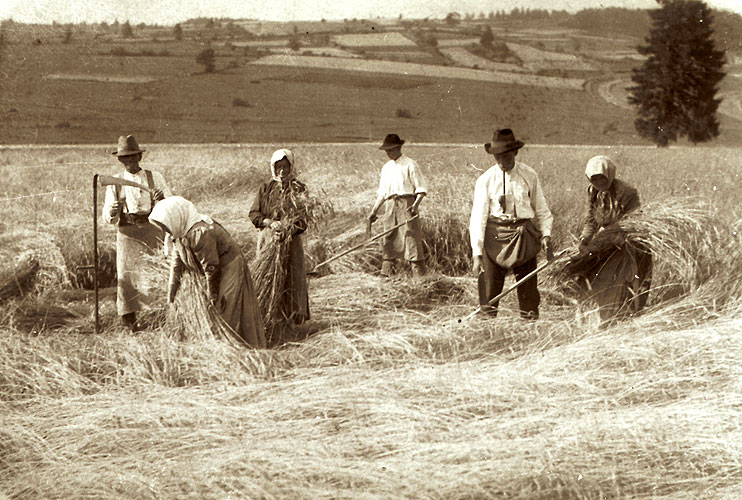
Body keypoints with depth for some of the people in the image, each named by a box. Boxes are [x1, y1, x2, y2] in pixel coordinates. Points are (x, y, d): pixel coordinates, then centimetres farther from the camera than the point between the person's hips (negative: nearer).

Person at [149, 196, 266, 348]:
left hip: (229, 270, -9)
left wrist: (212, 295, -17)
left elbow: (211, 267, -25)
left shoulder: (200, 233, -32)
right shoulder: (181, 232, -2)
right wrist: (171, 292, 4)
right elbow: (177, 262, 6)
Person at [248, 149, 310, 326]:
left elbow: (303, 218, -7)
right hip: (267, 238, 2)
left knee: (290, 277, -2)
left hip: (291, 239, -2)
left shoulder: (298, 188, 1)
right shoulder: (266, 188, 8)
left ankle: (291, 317, 5)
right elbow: (254, 214, 5)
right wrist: (270, 222, -13)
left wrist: (289, 230, -25)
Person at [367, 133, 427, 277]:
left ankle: (419, 275, -9)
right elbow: (382, 192, 23)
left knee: (411, 239, -11)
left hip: (408, 203, -7)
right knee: (388, 240, 6)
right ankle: (386, 274, 12)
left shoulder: (410, 164, -3)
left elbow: (421, 189, -6)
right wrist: (374, 211, 17)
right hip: (394, 205, 7)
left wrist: (416, 205, -20)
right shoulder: (386, 167, 18)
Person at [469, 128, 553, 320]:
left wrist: (546, 234, -4)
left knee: (528, 288, 4)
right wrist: (476, 253, -10)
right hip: (494, 235, -2)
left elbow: (542, 209, 12)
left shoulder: (530, 176, 3)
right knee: (490, 289, -3)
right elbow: (478, 217, -5)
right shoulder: (485, 180, -4)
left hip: (524, 236, 2)